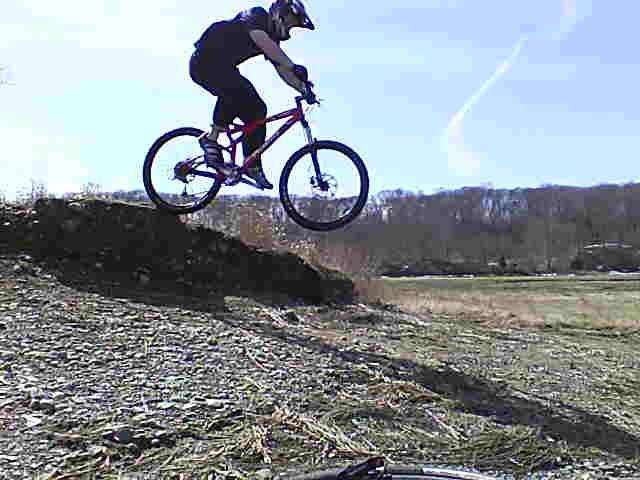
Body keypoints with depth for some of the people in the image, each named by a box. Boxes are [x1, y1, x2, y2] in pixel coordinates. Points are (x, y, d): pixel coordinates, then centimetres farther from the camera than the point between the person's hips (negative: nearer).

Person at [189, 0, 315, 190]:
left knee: (257, 109, 4)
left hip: (223, 69, 9)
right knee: (239, 89, -30)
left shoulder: (272, 40, 11)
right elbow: (260, 40, -35)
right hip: (205, 62, -9)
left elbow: (282, 70, 5)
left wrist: (303, 88, -10)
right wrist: (293, 66, -43)